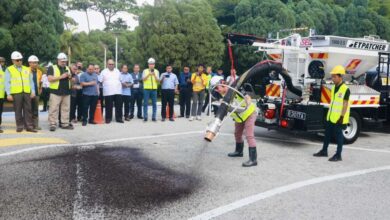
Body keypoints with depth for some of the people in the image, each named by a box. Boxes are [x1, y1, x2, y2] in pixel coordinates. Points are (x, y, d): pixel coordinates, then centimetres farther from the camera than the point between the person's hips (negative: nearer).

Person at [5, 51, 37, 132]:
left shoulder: (26, 69, 15)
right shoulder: (9, 70, 5)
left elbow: (31, 81, 15)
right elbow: (7, 83, 1)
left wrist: (33, 91, 5)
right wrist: (8, 94, -7)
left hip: (27, 92, 3)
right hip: (16, 93, -3)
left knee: (28, 110, 0)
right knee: (18, 110, 1)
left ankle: (29, 126, 2)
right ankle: (19, 126, 8)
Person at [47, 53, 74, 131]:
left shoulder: (67, 68, 17)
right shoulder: (52, 68, 0)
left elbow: (71, 80, 22)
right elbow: (50, 79, -13)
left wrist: (70, 77, -2)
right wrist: (61, 76, -17)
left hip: (66, 92, 5)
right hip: (56, 92, -5)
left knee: (66, 109, 7)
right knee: (54, 109, -5)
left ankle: (65, 124, 13)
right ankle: (53, 124, -1)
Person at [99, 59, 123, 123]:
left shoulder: (117, 71, 13)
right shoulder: (104, 72, 3)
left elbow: (120, 80, 18)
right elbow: (100, 81, 2)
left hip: (118, 92, 3)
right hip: (108, 93, -3)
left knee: (119, 106, 2)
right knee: (109, 107, 1)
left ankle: (119, 118, 10)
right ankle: (108, 118, 11)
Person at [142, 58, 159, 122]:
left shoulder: (156, 71, 10)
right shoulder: (145, 71, 6)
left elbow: (157, 80, 0)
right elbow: (143, 79, -8)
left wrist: (154, 75, -17)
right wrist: (149, 74, -22)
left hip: (154, 89, 2)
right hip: (146, 89, -1)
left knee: (154, 104, 2)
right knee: (145, 103, -2)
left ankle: (154, 117, 8)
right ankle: (145, 117, 2)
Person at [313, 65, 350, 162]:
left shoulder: (345, 89, -14)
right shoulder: (334, 88, 10)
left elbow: (345, 104, -16)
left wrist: (342, 117, -18)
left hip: (339, 118, -8)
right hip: (331, 117, 8)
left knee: (339, 136, 1)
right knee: (328, 134, 16)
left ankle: (338, 155, 9)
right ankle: (324, 151, 29)